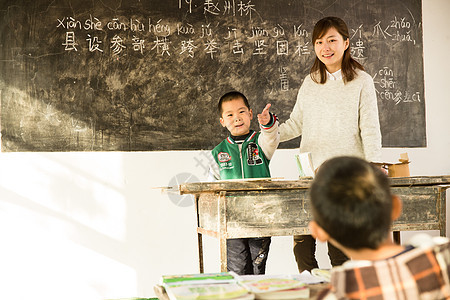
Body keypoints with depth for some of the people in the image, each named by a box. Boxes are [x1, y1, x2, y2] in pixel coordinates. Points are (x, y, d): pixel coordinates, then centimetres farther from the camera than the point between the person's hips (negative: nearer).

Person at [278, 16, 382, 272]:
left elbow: (370, 130, -3)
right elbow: (296, 123, 19)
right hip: (310, 172, 4)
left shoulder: (361, 81, 1)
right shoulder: (310, 82, 13)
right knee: (301, 239, -1)